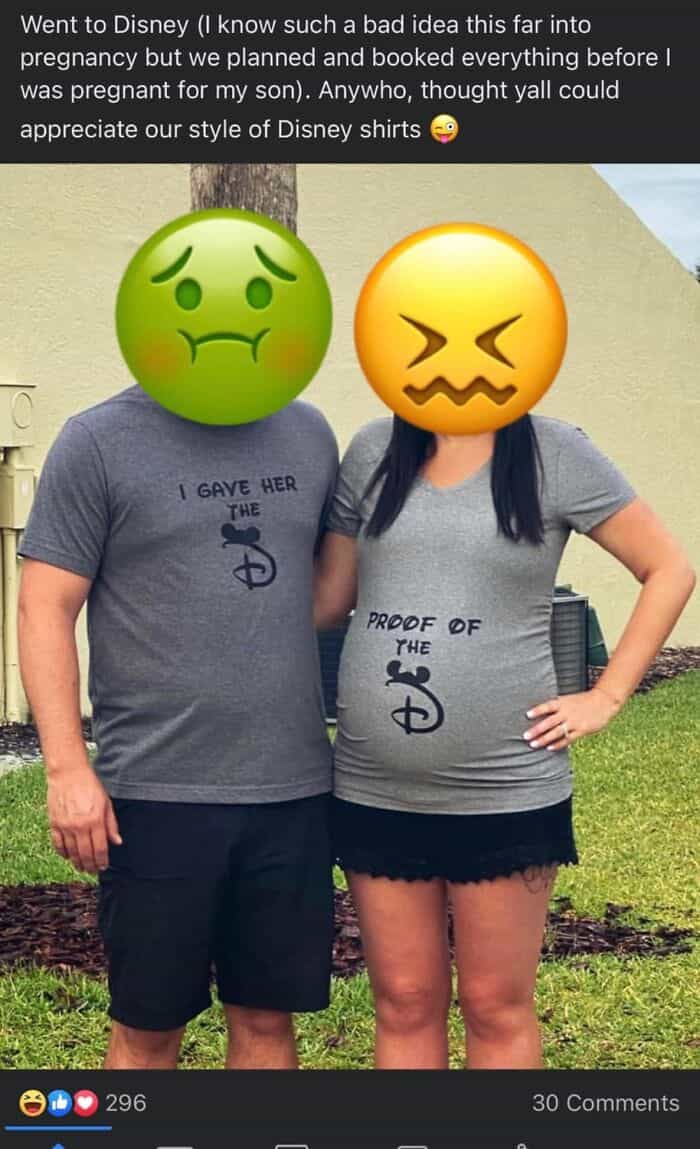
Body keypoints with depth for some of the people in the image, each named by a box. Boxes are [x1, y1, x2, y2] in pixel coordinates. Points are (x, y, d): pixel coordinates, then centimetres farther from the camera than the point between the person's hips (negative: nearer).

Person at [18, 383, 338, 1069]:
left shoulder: (309, 435, 8)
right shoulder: (99, 442, -4)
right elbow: (45, 607, -6)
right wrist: (66, 768, -13)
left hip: (294, 786, 4)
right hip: (157, 789, -3)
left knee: (267, 1016, 13)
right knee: (149, 1027, 10)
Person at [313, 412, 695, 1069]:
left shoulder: (553, 454, -4)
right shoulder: (374, 452, 5)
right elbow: (327, 598, 10)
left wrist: (605, 698, -4)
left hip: (505, 791, -3)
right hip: (373, 790, 3)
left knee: (497, 1009, 10)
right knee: (404, 1005, 13)